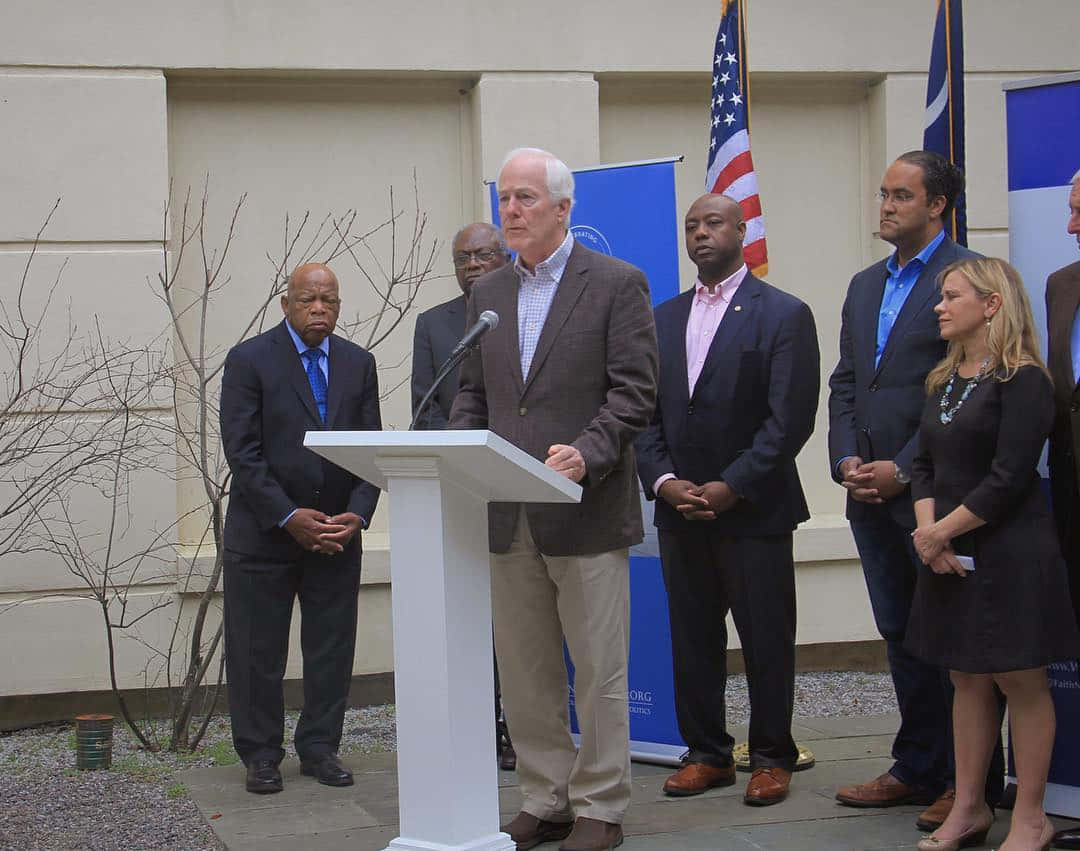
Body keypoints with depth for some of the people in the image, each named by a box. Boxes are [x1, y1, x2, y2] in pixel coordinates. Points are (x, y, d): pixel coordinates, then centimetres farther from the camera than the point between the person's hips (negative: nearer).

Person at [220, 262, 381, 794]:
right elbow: (242, 451, -11)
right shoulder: (250, 360, -6)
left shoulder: (358, 364, 7)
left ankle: (319, 748, 18)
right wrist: (289, 517, -16)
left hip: (338, 533, 4)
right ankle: (260, 754, 15)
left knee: (332, 649, 6)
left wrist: (357, 515, -9)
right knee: (258, 652, 3)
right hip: (264, 532, -3)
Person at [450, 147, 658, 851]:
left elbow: (635, 391, -8)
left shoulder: (618, 284, -2)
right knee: (525, 672, 10)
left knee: (599, 672, 3)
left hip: (586, 511, -5)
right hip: (509, 515, 5)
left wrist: (586, 454, -23)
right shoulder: (487, 293, 14)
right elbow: (474, 392, 17)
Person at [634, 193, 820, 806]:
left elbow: (790, 418, -11)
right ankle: (707, 754, 19)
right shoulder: (663, 319, 13)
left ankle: (773, 757, 14)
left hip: (754, 510, -5)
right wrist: (663, 480, -6)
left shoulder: (785, 315, -4)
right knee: (694, 639, 9)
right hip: (680, 511, 5)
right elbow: (645, 412, 10)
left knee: (767, 640, 2)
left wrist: (731, 487, -16)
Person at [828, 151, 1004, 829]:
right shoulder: (866, 285, 17)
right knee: (902, 636, 13)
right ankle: (919, 770, 23)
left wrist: (902, 469, -16)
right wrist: (847, 460, 1)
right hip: (871, 494, 7)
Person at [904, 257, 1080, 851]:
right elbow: (925, 464, 10)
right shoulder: (944, 380, 12)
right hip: (948, 551, 7)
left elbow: (1008, 478, -17)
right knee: (967, 679, 13)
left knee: (1021, 683, 1)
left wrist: (943, 531, -13)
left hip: (1009, 550, -7)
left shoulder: (1022, 380, -12)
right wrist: (927, 529, -7)